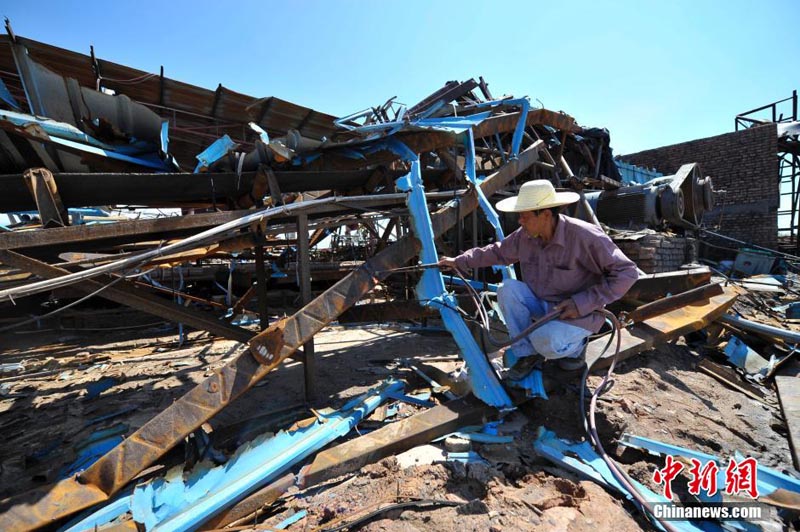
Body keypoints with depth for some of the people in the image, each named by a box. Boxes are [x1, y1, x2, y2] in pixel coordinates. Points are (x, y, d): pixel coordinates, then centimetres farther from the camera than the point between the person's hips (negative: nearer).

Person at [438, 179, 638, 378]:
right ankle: (527, 353, -6)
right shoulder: (525, 235, -7)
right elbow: (497, 251, 11)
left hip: (579, 312, -5)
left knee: (545, 341, -33)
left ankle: (575, 345, 6)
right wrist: (459, 261, 7)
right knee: (507, 288, -21)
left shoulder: (585, 237, -24)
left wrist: (583, 304, -24)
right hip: (542, 304, 6)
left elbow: (626, 272, -20)